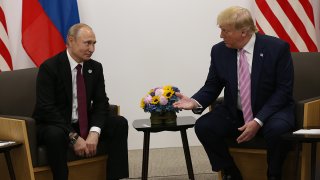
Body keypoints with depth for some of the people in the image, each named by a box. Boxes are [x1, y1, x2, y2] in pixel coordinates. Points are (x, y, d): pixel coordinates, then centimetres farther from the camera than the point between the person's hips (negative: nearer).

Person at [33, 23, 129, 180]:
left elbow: (101, 103, -2)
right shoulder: (49, 67, -16)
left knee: (120, 123, -13)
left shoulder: (95, 67, 2)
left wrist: (94, 133, -22)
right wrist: (74, 137, -28)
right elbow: (46, 108, -22)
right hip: (53, 126, -6)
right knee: (56, 135, -39)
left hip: (84, 124, 6)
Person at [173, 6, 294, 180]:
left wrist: (259, 120, -23)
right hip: (234, 113, 4)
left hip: (270, 112, -3)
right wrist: (196, 102, -20)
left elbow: (284, 89, -13)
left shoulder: (277, 48, -13)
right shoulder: (219, 50, -3)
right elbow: (212, 86, 4)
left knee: (277, 129, -36)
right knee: (203, 126, -21)